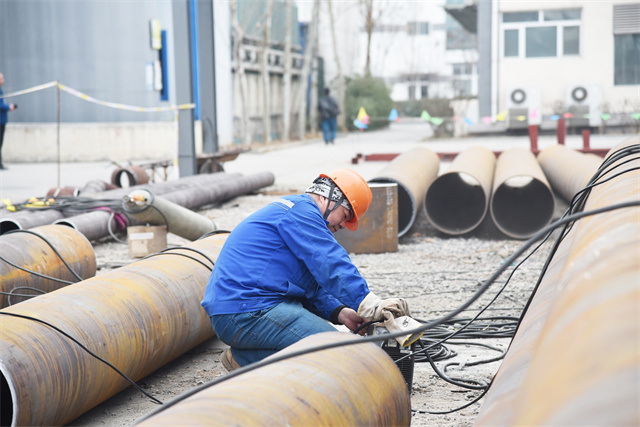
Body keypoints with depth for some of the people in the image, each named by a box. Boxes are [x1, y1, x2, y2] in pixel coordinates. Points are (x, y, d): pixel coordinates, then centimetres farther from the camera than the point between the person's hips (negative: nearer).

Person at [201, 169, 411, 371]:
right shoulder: (299, 210, -7)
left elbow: (312, 286, 23)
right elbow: (331, 263, -19)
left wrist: (340, 313, 8)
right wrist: (371, 306, -23)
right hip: (247, 313, -11)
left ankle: (246, 356, 4)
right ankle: (244, 358, -12)